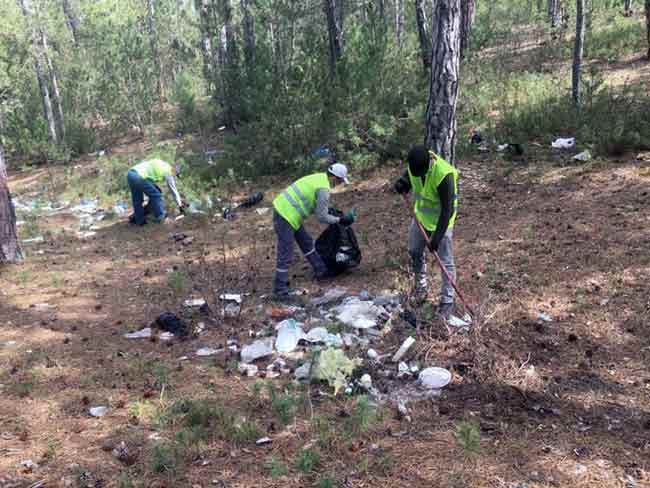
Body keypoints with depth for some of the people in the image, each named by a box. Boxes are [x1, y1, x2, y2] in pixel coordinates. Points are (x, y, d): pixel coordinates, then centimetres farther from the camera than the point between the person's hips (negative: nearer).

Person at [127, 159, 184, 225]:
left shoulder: (160, 163, 26)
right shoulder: (168, 172, 6)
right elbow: (174, 190, 13)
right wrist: (180, 205, 22)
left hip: (130, 173, 8)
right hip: (139, 177, -8)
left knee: (137, 199, 20)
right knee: (156, 196, 7)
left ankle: (139, 220, 25)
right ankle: (160, 216, 16)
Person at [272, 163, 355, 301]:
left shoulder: (319, 177, 10)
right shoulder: (324, 189, -18)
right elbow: (322, 217, -12)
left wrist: (329, 209, 29)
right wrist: (340, 220, -1)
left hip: (283, 209, 10)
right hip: (285, 217, -10)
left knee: (306, 242, 21)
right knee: (286, 255, -3)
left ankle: (320, 270, 35)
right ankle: (280, 290, 5)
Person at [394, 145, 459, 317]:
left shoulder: (444, 174, -34)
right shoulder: (415, 164, -15)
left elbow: (447, 209, -29)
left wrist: (437, 236, -28)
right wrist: (403, 182, -14)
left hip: (441, 221, -7)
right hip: (420, 217, 7)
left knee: (445, 262, 1)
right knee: (414, 252, 18)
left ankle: (447, 300, 14)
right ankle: (421, 286, 39)